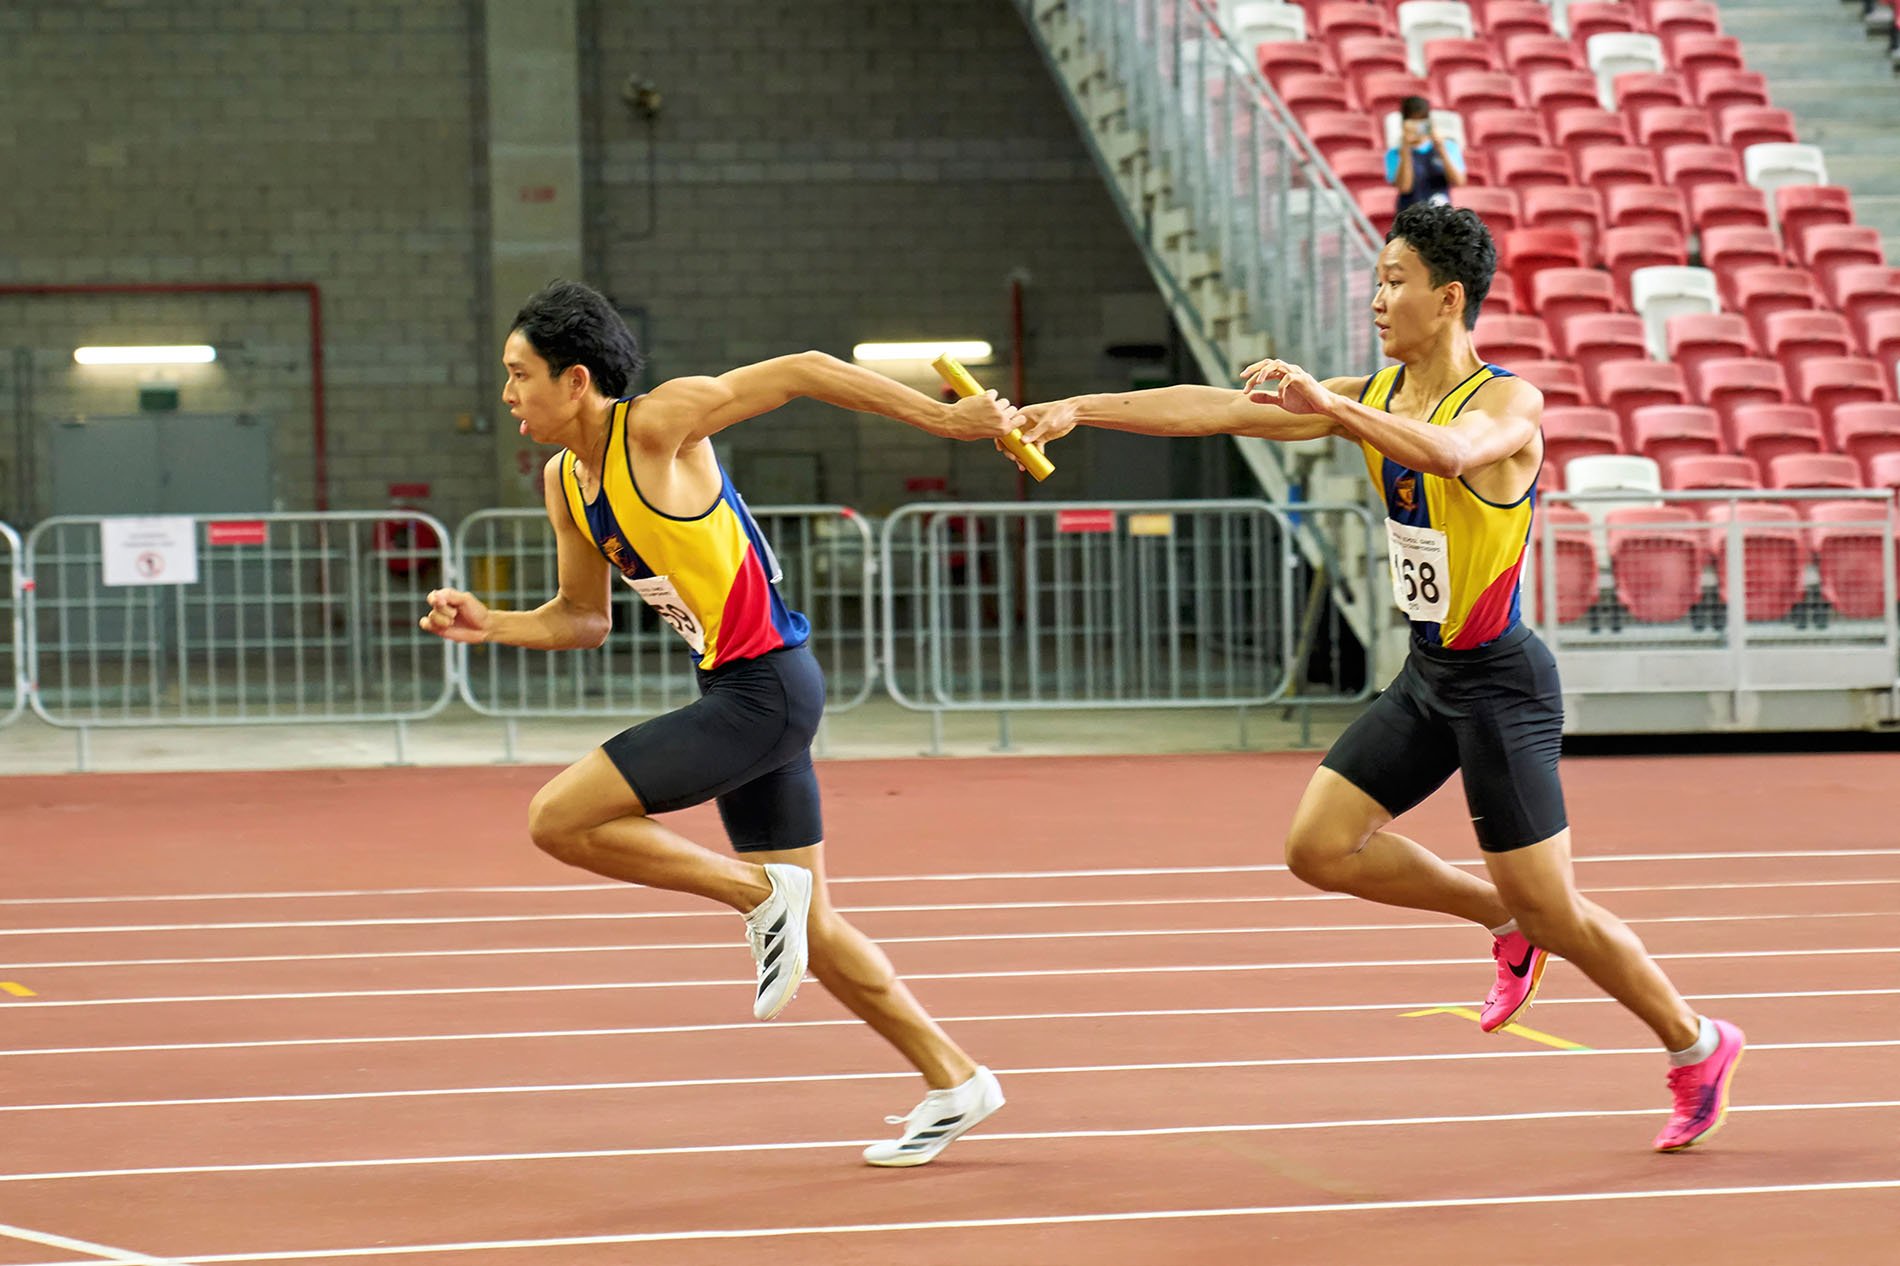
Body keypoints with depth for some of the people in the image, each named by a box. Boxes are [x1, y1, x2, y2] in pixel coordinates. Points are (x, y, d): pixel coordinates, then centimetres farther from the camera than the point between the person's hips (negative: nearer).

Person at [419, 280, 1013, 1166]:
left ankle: (763, 892, -6)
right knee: (813, 931, 14)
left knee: (561, 817, -15)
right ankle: (953, 1082, 24)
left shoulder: (659, 425, -14)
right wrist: (487, 624, 4)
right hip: (737, 692, 9)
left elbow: (801, 371, -12)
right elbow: (583, 619, 20)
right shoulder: (564, 484, 10)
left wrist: (942, 418, -12)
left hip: (766, 685, -9)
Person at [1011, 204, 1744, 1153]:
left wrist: (1328, 405, -51)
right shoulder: (1374, 396, 3)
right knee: (1320, 849, 0)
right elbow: (1219, 409, -1)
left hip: (1499, 681, -7)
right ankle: (1508, 924, 19)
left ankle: (1697, 1047, 19)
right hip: (1427, 675, 7)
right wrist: (1080, 409, -7)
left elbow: (1449, 451, -42)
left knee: (1551, 908, -3)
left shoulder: (1508, 403, -18)